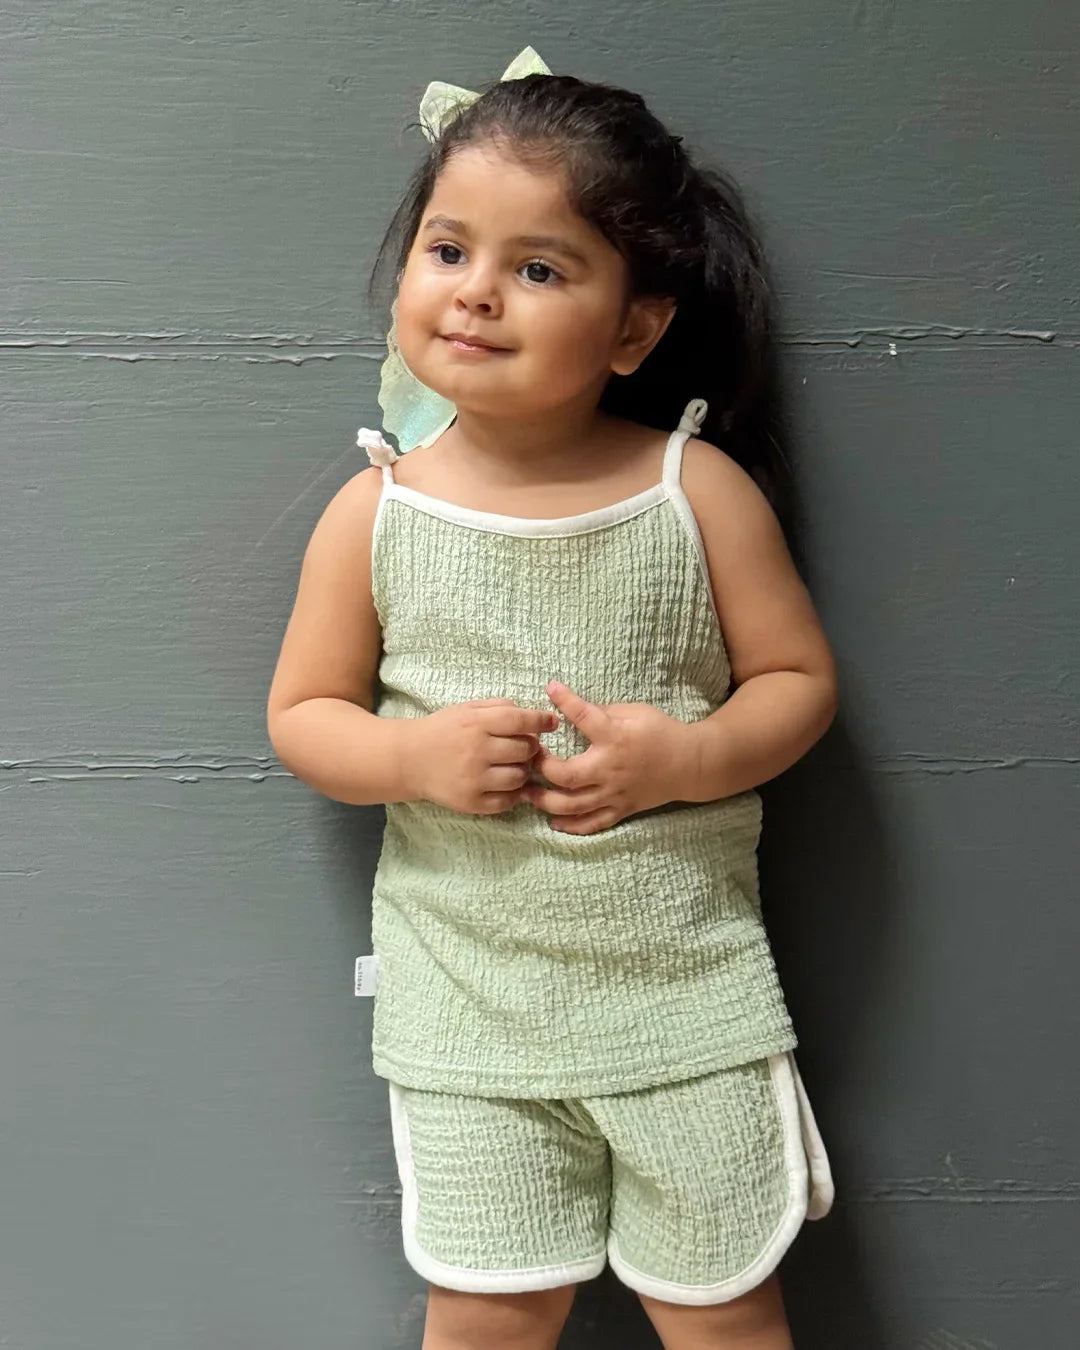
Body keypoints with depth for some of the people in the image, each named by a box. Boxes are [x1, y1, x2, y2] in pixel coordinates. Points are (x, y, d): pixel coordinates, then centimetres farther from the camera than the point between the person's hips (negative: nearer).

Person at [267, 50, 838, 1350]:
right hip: (466, 998, 1)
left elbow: (799, 680, -1)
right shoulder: (375, 513, -5)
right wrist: (414, 756, -17)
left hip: (688, 978, 0)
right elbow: (301, 714, 3)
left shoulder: (698, 490, -7)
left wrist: (688, 757, -19)